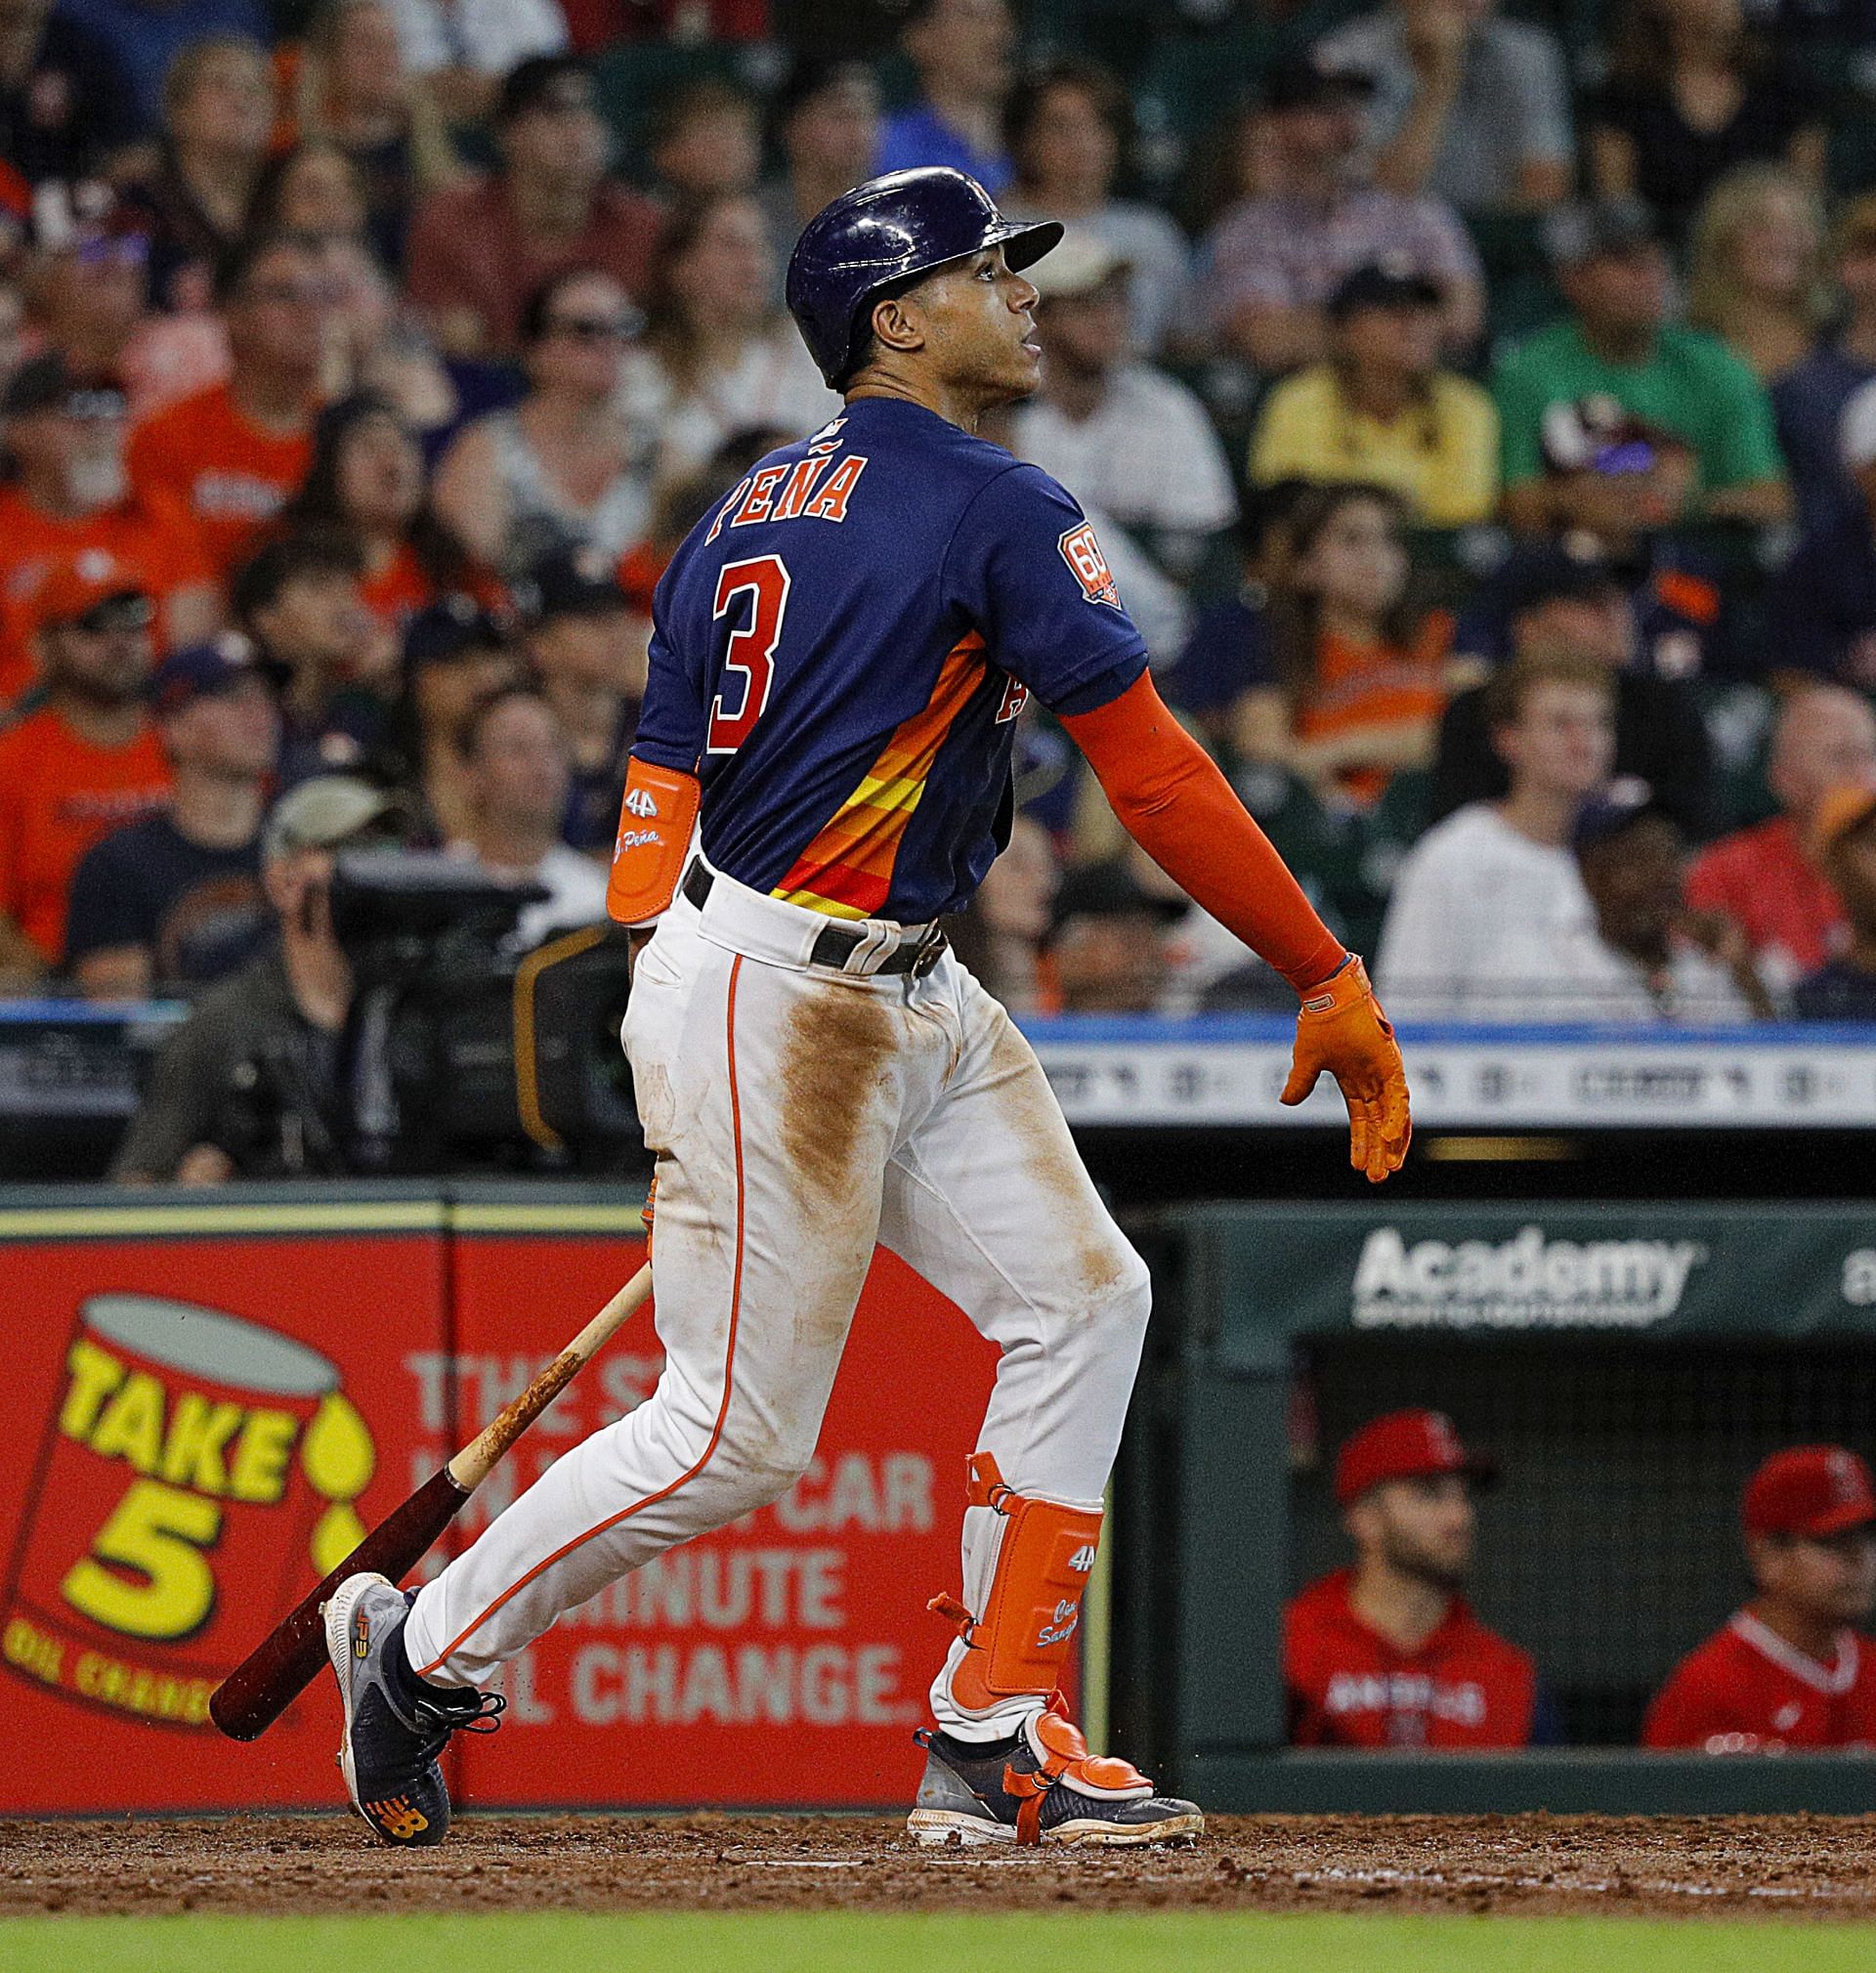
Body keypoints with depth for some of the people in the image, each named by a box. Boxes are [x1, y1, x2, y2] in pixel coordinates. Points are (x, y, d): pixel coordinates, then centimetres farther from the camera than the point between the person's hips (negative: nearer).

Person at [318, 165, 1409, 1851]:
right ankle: (423, 1651, 14)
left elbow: (662, 783, 10)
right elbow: (1154, 777, -15)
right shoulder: (994, 508, -13)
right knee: (739, 1430, -3)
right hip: (776, 999, -10)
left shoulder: (752, 511, 12)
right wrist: (1333, 989, -11)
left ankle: (994, 1741, 6)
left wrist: (674, 1011, 12)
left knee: (1081, 1300, 6)